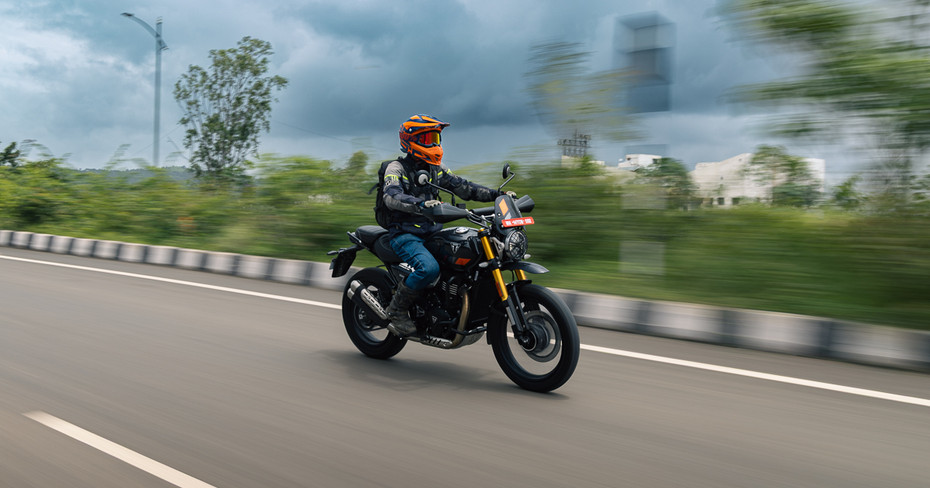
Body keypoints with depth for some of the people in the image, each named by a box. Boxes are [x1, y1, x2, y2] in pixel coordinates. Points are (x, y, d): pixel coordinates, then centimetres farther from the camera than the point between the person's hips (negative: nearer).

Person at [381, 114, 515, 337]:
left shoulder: (436, 168, 15)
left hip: (432, 232, 7)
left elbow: (462, 186, 13)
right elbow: (392, 196, -26)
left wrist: (496, 194, 0)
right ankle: (396, 310, -12)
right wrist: (421, 204, -46)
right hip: (405, 235, -7)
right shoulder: (396, 168, -7)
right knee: (429, 268, -34)